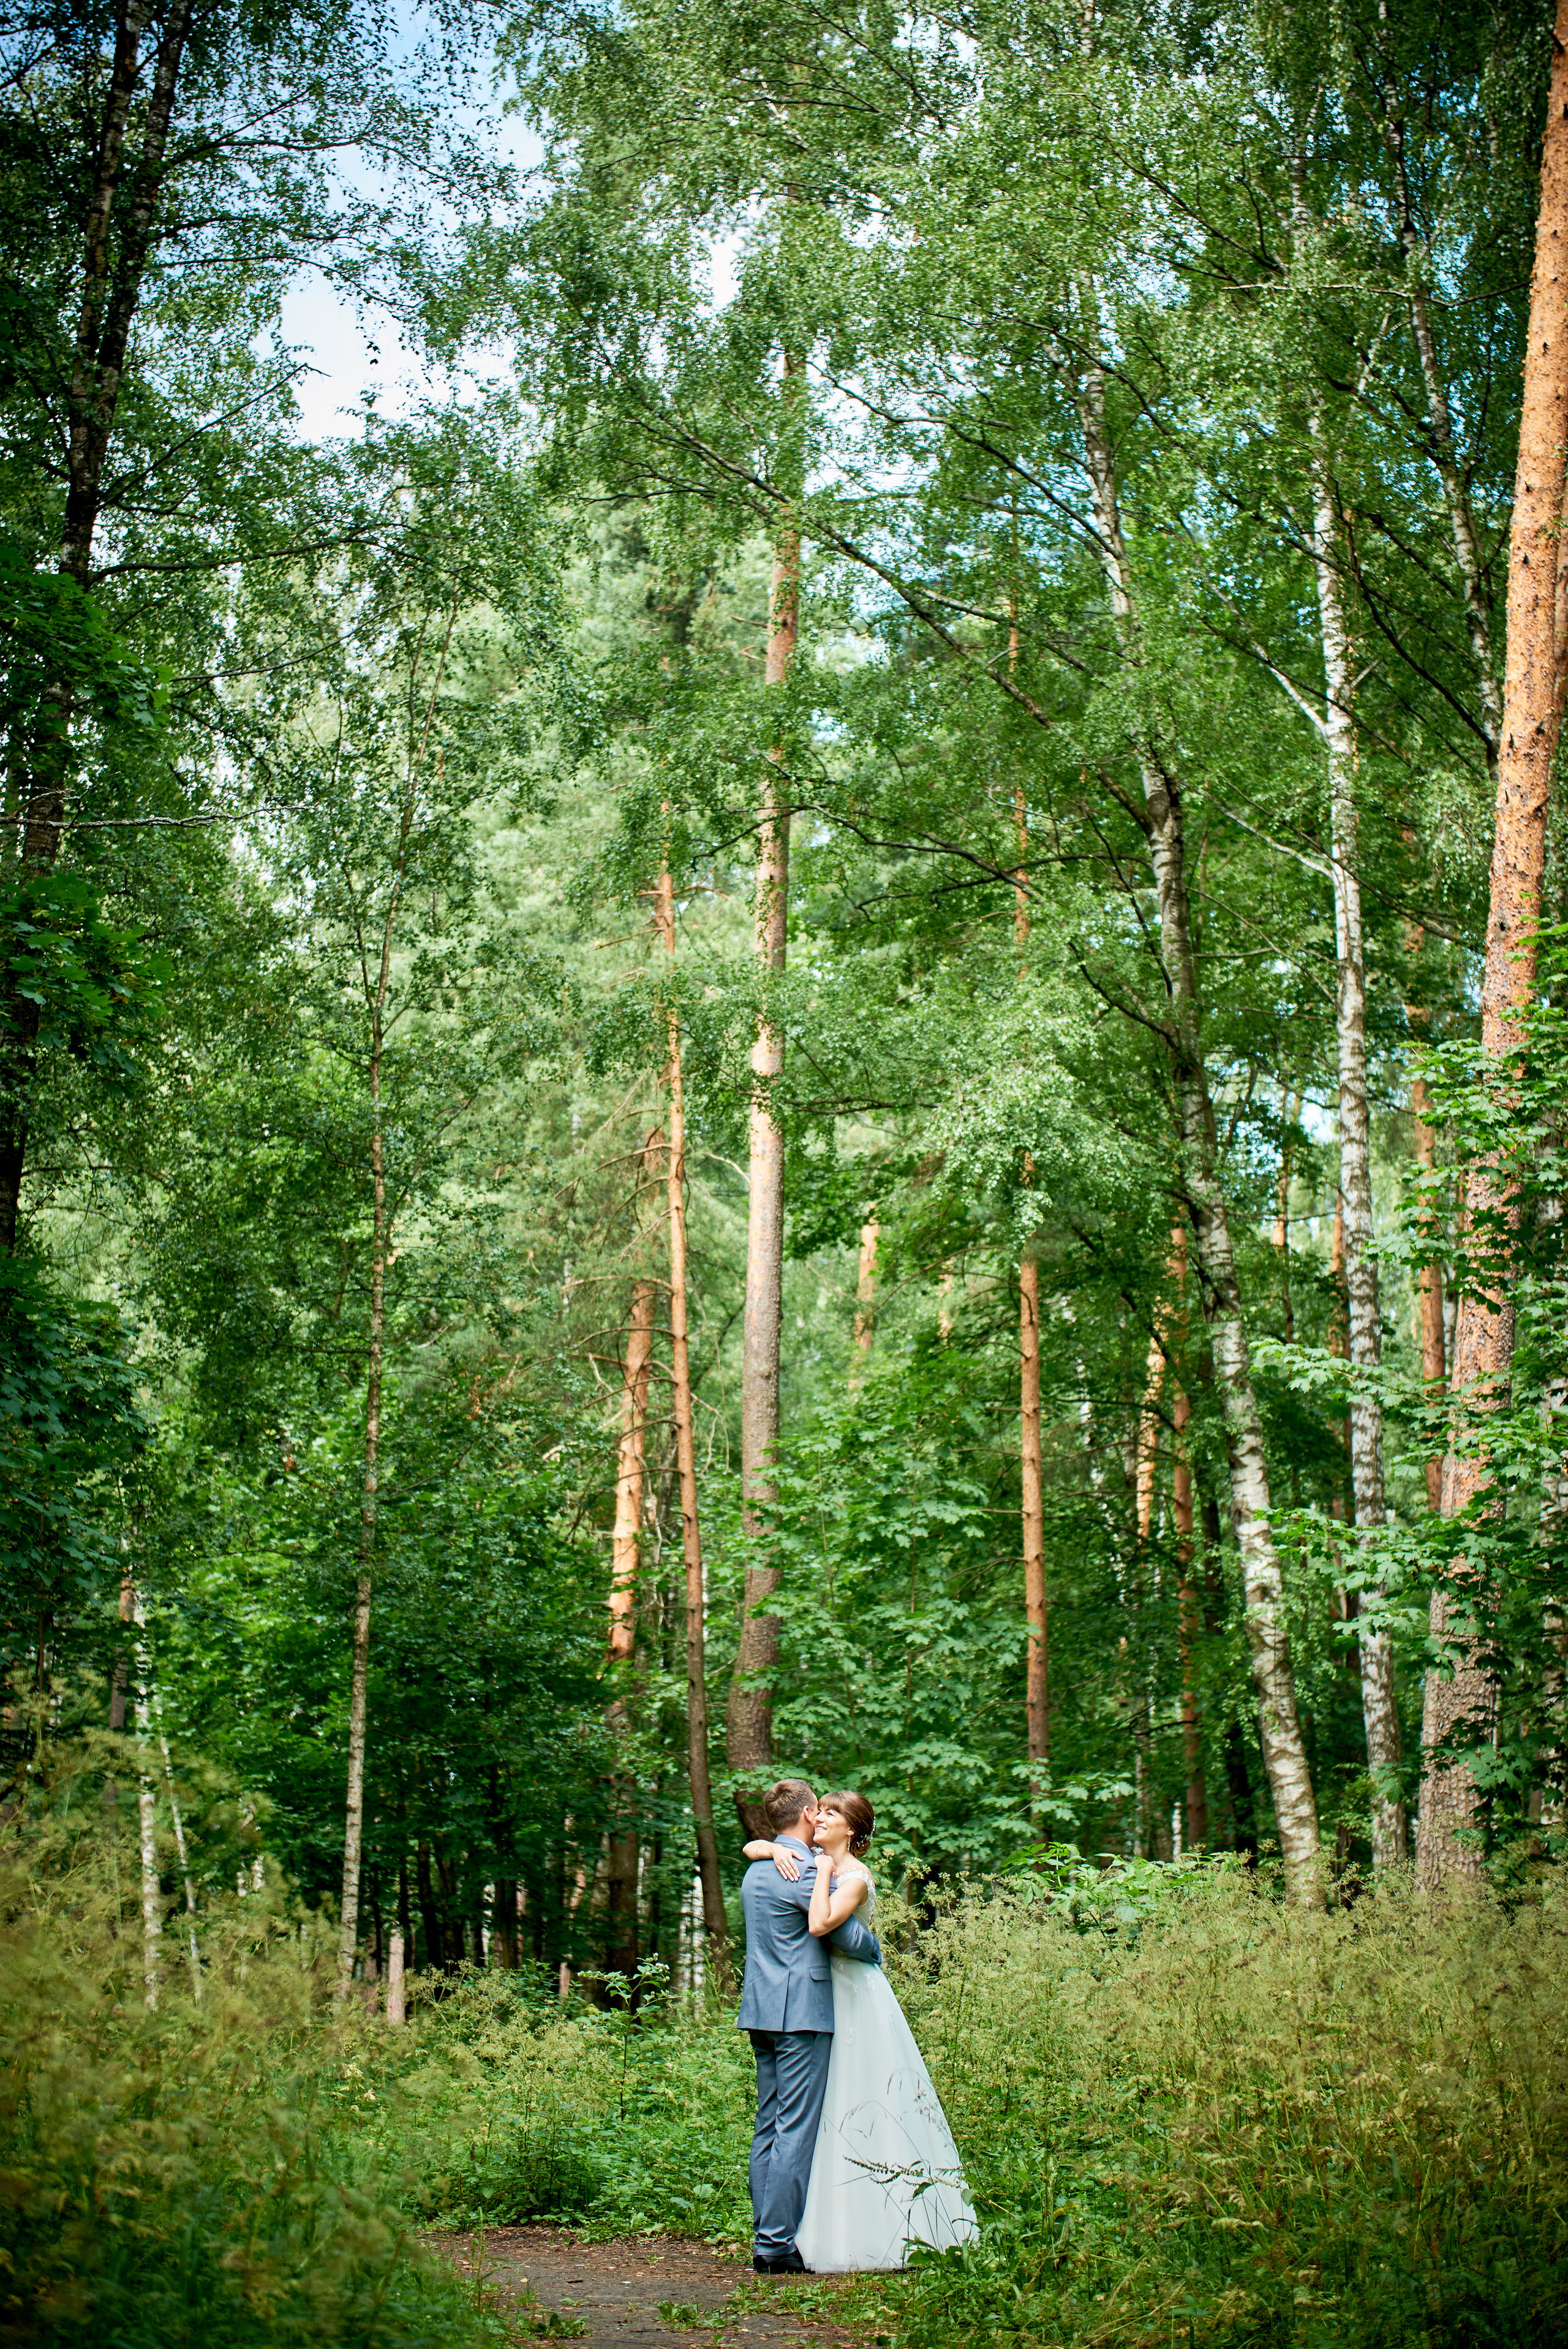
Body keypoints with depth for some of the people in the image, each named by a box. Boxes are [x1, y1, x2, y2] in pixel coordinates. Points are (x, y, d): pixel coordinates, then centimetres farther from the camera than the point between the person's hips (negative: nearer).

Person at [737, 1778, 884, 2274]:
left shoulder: (754, 1871, 15)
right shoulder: (807, 1871, -13)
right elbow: (852, 1939, -11)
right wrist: (876, 1949, 8)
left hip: (761, 2010, 9)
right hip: (802, 2011, -9)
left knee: (768, 2127, 10)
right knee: (796, 2130, -6)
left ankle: (765, 2237, 12)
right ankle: (777, 2244, -6)